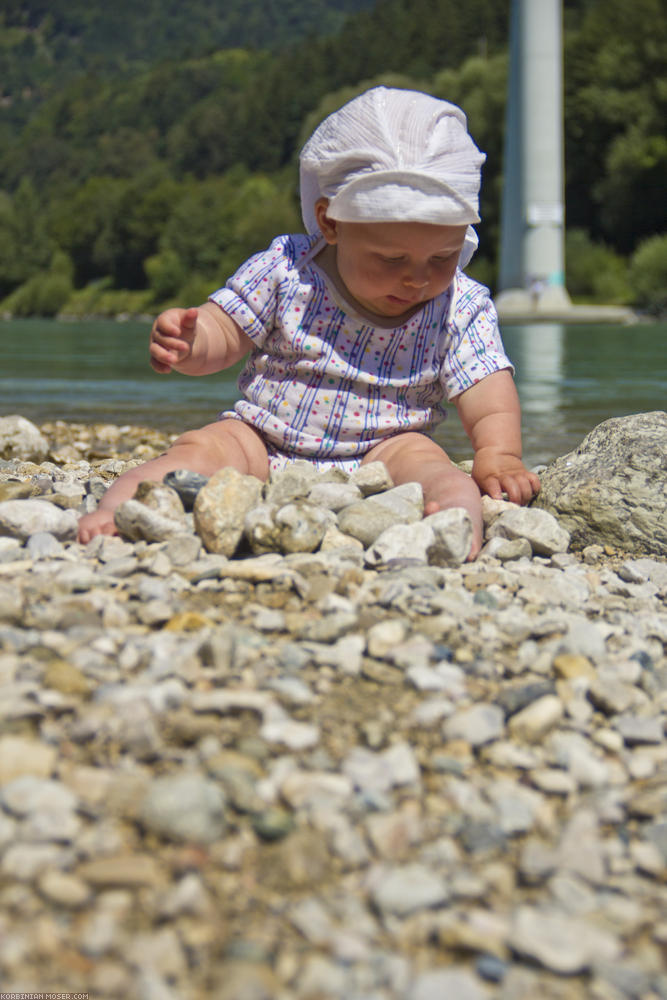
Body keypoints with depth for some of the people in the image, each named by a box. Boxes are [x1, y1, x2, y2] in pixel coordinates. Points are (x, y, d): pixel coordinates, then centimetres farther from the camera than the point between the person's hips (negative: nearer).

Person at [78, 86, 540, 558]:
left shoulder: (462, 307, -4)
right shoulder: (284, 272, -6)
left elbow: (488, 393, -8)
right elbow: (223, 333, -2)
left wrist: (499, 456, -27)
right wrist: (188, 344, -27)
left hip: (379, 454, 0)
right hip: (264, 448, 1)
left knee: (422, 459, -28)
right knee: (204, 447, -22)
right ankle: (115, 509, -34)